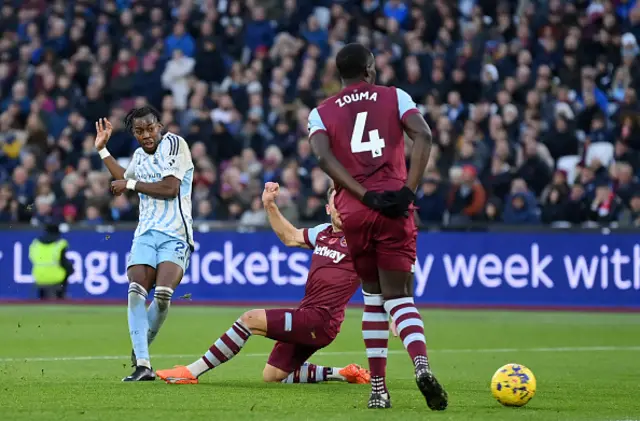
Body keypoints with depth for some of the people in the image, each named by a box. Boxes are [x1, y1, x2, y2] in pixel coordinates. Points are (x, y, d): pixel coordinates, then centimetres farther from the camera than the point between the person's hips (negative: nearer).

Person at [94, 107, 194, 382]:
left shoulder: (174, 143, -4)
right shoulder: (139, 155, 17)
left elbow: (170, 188, -14)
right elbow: (124, 180, 40)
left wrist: (131, 184, -5)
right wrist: (102, 149, 37)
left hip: (175, 235, -6)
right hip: (145, 233, 6)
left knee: (162, 294, -24)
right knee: (135, 293, -16)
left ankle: (141, 347, 3)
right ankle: (142, 365, -19)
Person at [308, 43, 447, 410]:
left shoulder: (322, 113, 13)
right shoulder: (395, 97, 11)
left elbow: (324, 156, -6)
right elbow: (423, 135, -6)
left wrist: (365, 195, -10)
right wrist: (408, 191, -9)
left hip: (353, 213, 1)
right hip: (395, 209, -1)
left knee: (373, 296, 17)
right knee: (399, 296, -2)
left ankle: (378, 386, 10)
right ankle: (421, 363, -30)